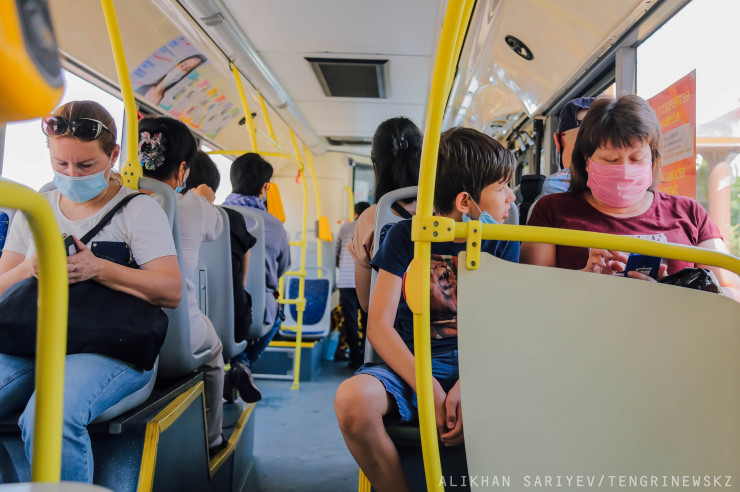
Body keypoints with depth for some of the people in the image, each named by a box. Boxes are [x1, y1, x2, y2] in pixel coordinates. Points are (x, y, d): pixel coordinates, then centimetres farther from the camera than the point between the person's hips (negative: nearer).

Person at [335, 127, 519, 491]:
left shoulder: (502, 243, 6)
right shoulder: (406, 237, 0)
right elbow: (379, 326, -7)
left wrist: (467, 387, -20)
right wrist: (429, 391, -19)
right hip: (408, 364, 0)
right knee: (353, 398, -33)